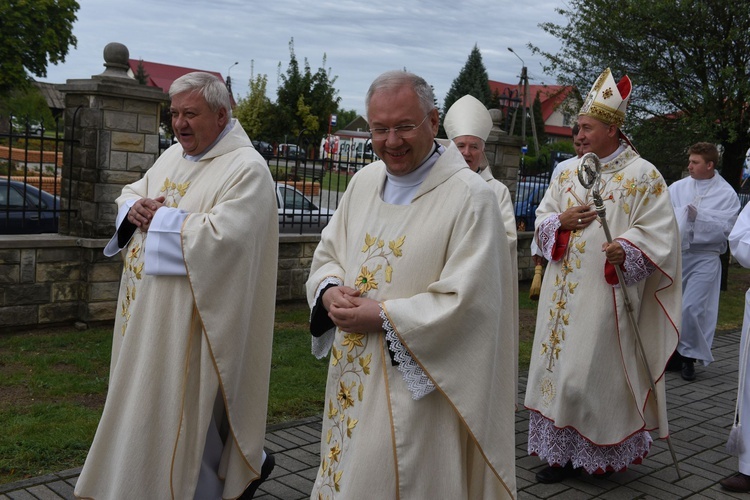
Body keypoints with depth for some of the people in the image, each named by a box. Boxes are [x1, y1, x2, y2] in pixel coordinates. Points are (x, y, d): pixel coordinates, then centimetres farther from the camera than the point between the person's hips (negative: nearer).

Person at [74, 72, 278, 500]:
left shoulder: (247, 168, -15)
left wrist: (160, 219, -16)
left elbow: (222, 235, -27)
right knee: (142, 398, 18)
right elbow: (130, 192, 21)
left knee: (177, 409, -1)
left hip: (191, 317, -9)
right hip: (146, 310, 9)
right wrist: (135, 208, -4)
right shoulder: (173, 156, 12)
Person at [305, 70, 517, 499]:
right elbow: (328, 254, 13)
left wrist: (383, 316, -20)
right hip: (353, 378, 6)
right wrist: (330, 290, -9)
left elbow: (467, 302, -19)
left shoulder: (470, 196, -15)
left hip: (419, 389, -6)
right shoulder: (364, 181, 6)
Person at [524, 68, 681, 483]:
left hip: (607, 295, -6)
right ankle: (563, 452, 20)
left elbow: (659, 234, -10)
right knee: (560, 368, 8)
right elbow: (542, 220, 14)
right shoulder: (568, 173, 12)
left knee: (592, 374, -2)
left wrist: (627, 250, -29)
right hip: (563, 293, 6)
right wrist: (561, 222, -9)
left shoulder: (643, 176, -5)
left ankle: (596, 452, 18)